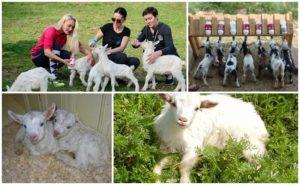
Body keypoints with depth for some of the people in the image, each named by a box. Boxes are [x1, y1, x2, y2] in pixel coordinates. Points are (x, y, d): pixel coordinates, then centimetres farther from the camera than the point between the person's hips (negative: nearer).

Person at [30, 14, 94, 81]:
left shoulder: (65, 33, -8)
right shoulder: (51, 31, -25)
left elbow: (80, 47, -13)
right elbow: (47, 52, -38)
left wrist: (89, 54, -33)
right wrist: (62, 61, -49)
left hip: (50, 61, 6)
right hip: (38, 57, -6)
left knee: (70, 56, -22)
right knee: (56, 45, -31)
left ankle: (47, 69, 0)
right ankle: (52, 77, -36)